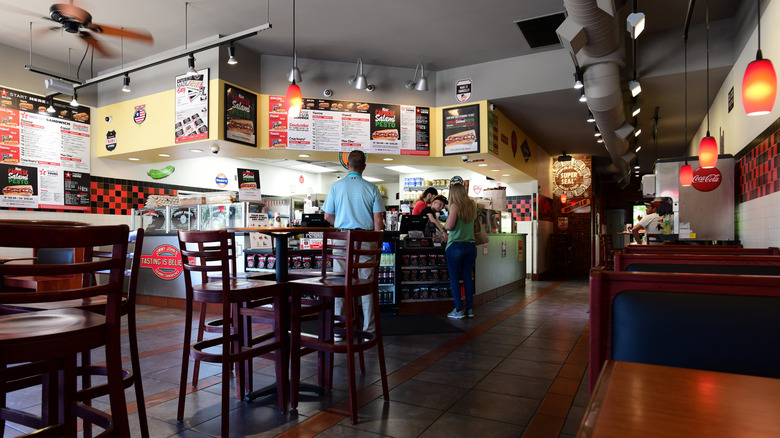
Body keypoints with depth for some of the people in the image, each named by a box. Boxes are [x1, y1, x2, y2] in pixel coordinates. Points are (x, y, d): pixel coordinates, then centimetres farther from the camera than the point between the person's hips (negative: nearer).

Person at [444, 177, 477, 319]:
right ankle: (469, 309, 15)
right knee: (468, 277, 11)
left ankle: (458, 310, 4)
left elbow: (449, 226, -18)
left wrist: (447, 222, 7)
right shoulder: (472, 205, 6)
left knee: (454, 278, 3)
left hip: (456, 246, -5)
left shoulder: (455, 206, -10)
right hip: (471, 245, 6)